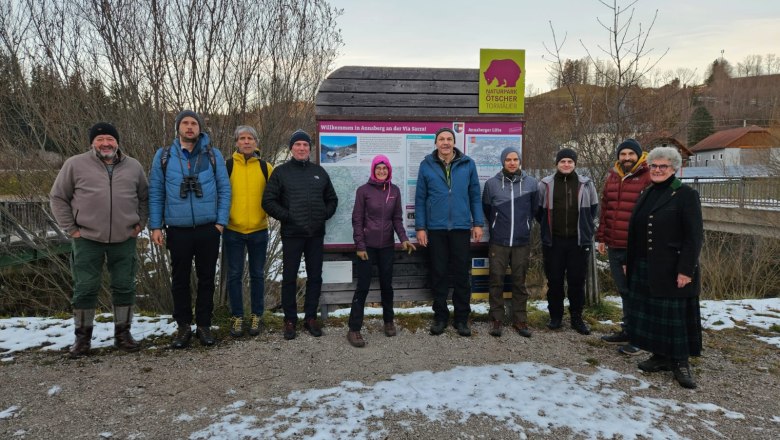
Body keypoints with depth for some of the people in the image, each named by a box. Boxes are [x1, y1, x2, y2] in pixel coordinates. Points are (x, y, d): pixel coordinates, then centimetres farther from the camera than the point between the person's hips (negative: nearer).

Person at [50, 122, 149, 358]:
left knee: (125, 287, 6)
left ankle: (122, 333, 20)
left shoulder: (133, 166, 7)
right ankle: (82, 337, 18)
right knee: (85, 289, 4)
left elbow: (145, 197, 16)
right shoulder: (75, 164, 0)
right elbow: (58, 197, 5)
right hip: (87, 240, -2)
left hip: (124, 240, 2)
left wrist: (140, 223, 5)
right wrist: (71, 228, -2)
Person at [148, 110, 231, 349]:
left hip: (208, 229, 0)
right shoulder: (164, 156, 3)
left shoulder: (213, 155, 2)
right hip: (178, 229, 1)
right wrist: (155, 226, -1)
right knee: (180, 279, 9)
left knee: (206, 277, 8)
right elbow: (155, 193, 4)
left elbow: (224, 189, 1)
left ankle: (203, 325, 21)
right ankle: (183, 325, 23)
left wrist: (220, 221, -5)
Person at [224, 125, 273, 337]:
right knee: (234, 275, 6)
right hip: (233, 230, 0)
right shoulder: (226, 166, 0)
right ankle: (237, 317, 20)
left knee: (257, 275, 10)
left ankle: (257, 316, 23)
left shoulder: (265, 167, 3)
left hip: (258, 230, 1)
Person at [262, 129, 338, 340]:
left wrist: (324, 215, 2)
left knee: (315, 277, 8)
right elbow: (268, 201, -3)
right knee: (289, 278, 3)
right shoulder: (281, 172, 1)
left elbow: (332, 199, 18)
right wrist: (287, 217, -12)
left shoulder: (319, 171, 11)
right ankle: (290, 320, 15)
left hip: (316, 234, 3)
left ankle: (311, 317, 21)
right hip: (292, 234, -3)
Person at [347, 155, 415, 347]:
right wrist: (360, 246, -10)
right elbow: (357, 220, -5)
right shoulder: (363, 190, -5)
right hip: (367, 245, -3)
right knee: (363, 286, -4)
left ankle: (388, 321, 30)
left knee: (386, 284, 11)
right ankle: (354, 329, 2)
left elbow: (397, 218, 8)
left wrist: (403, 238, -6)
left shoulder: (395, 191, 5)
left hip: (387, 246, 3)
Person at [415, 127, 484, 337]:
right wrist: (420, 227, -2)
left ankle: (461, 318, 19)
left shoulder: (468, 164, 3)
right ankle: (440, 316, 21)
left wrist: (478, 223, 1)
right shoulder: (426, 165, 1)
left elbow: (475, 196, 6)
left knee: (461, 274, 7)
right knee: (438, 274, 8)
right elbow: (420, 198, 2)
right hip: (435, 228, 0)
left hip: (461, 227, 0)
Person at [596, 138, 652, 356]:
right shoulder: (612, 177, 13)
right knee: (624, 291, 16)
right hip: (614, 247, 6)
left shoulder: (648, 177, -8)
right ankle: (627, 331, 28)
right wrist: (601, 238, 15)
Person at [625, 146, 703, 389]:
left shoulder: (686, 195, -7)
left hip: (672, 269, -6)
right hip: (644, 268, 6)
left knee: (675, 314, 2)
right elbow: (635, 232, 15)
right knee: (651, 312, 10)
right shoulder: (647, 195, 13)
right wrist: (629, 262, 14)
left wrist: (686, 270, -17)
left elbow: (694, 236, -12)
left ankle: (681, 362, 15)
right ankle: (660, 357, 24)